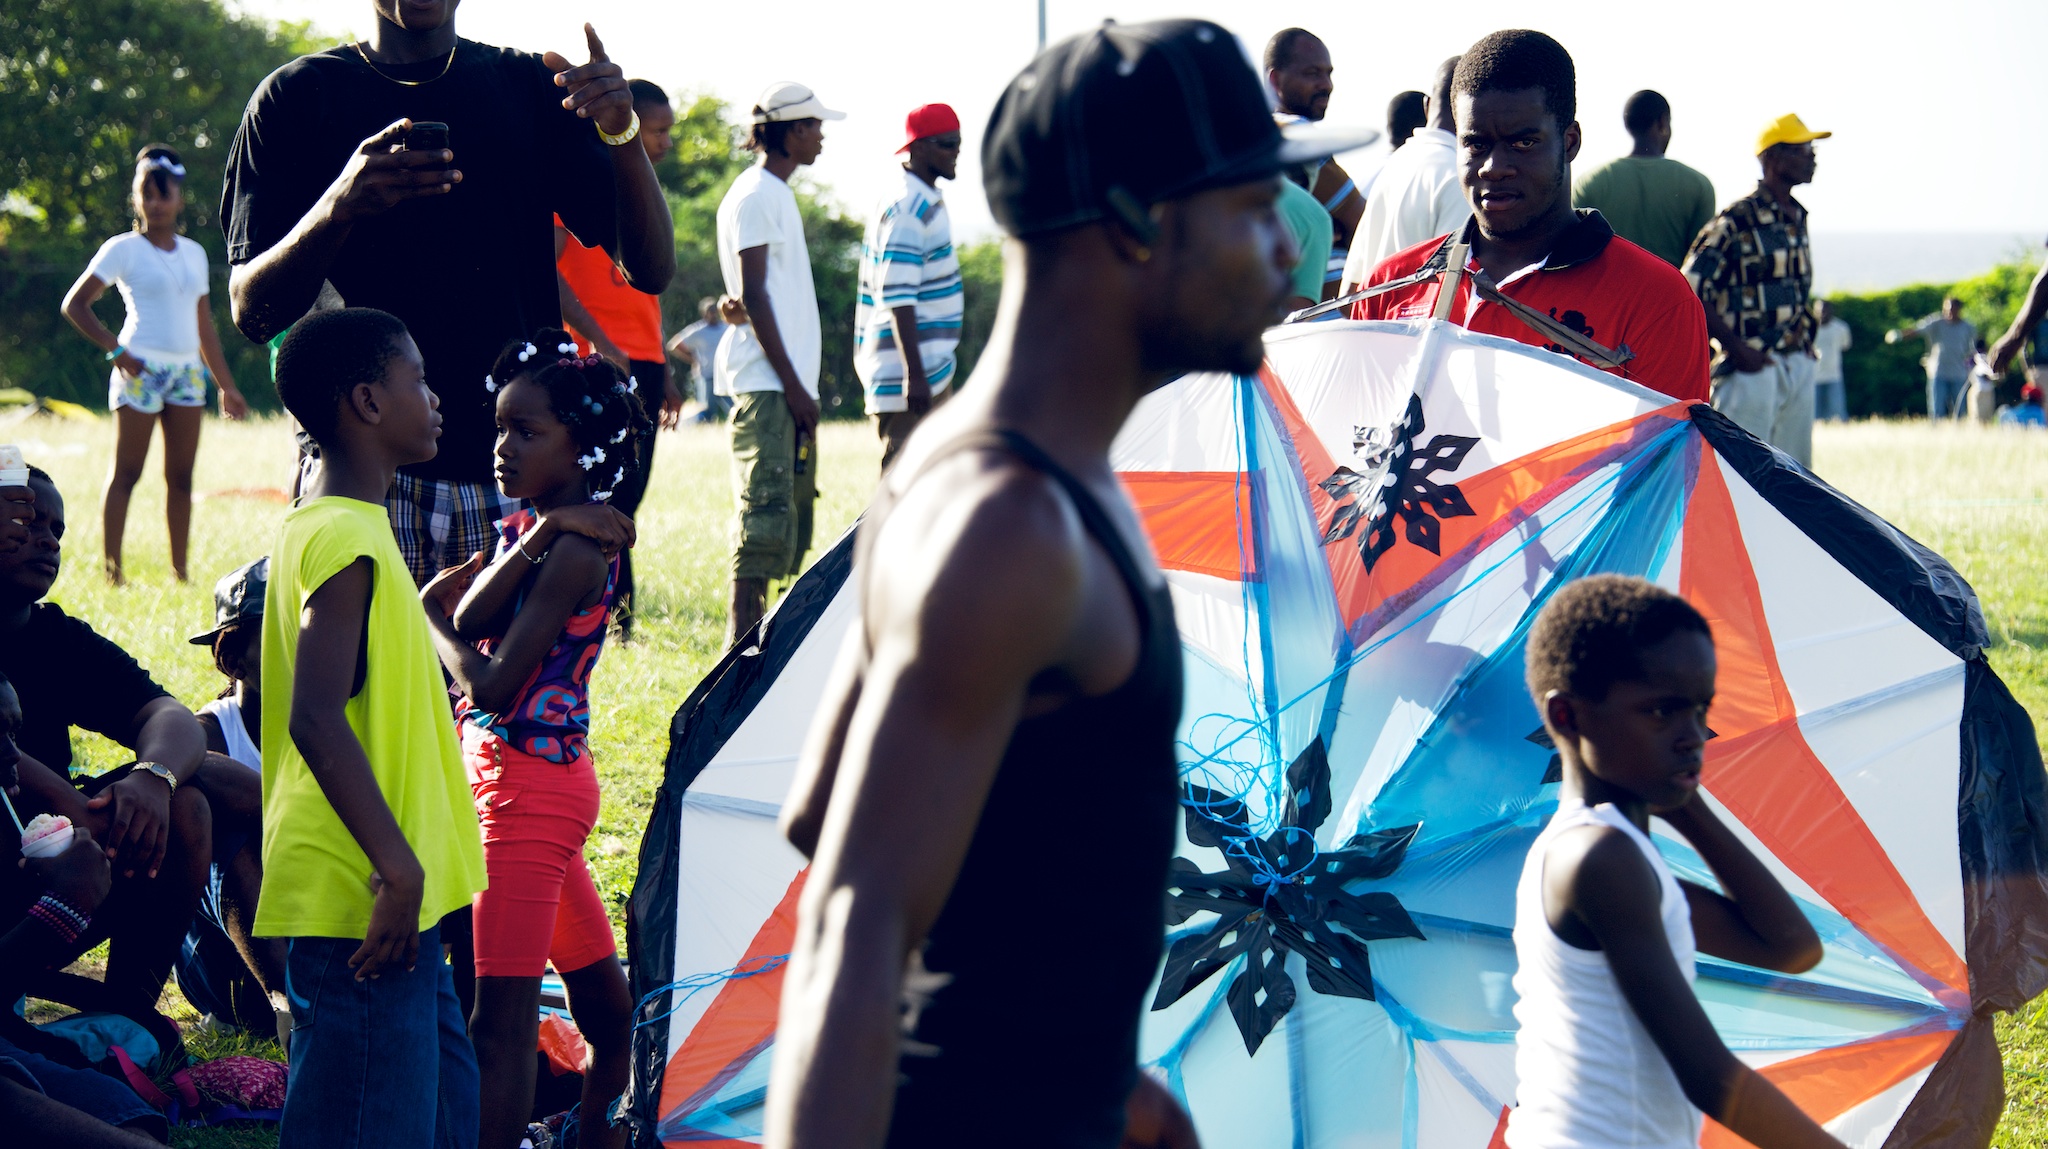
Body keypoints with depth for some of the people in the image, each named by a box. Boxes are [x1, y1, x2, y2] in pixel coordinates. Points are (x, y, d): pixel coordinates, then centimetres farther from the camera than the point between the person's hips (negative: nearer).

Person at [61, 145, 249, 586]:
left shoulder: (193, 253, 14)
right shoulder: (124, 249, -1)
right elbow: (74, 304, -3)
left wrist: (227, 385, 17)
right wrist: (115, 351, -12)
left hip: (187, 370, 5)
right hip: (141, 369, -5)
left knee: (181, 475, 5)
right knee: (126, 473, -4)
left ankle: (179, 573, 9)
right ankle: (111, 572, -3)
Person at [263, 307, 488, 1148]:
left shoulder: (325, 527, 15)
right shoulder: (347, 542, -17)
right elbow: (316, 719, -24)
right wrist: (397, 865, -25)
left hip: (389, 895, 10)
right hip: (362, 901, -10)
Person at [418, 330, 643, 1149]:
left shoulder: (573, 552, -16)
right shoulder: (530, 530, 11)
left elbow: (491, 685, -20)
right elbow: (471, 617, -6)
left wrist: (429, 615, -4)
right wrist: (538, 534, -17)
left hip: (528, 783, -9)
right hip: (537, 780, 9)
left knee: (502, 1012, -13)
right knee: (591, 969, 19)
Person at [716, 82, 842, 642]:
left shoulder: (777, 193, 20)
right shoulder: (755, 194, -9)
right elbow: (752, 296, -15)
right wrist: (792, 383, -17)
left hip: (786, 380, 10)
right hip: (765, 382, -10)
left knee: (790, 507, 9)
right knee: (766, 507, -13)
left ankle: (754, 634, 11)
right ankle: (744, 640, -14)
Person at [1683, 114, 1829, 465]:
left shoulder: (1797, 219, 15)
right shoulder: (1737, 220, -11)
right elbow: (1691, 291, -15)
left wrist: (1806, 340, 12)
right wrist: (1736, 349, -18)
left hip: (1799, 366, 8)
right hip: (1753, 367, -8)